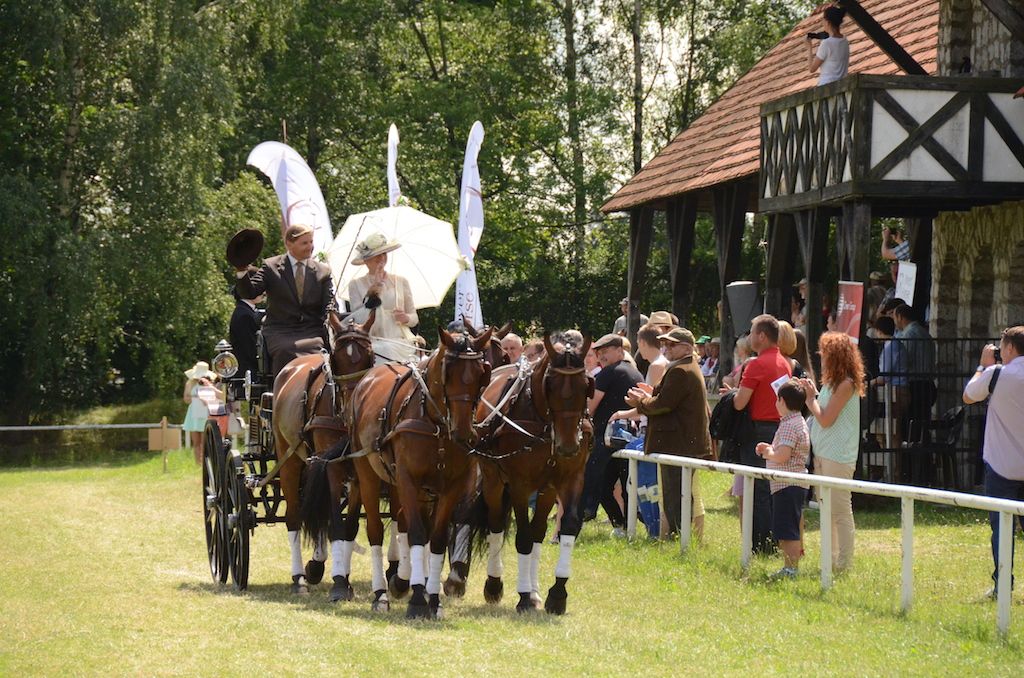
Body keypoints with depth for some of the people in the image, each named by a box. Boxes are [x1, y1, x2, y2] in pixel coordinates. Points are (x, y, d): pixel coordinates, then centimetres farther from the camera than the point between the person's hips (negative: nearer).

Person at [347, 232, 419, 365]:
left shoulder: (401, 282, 13)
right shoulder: (356, 285, 8)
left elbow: (414, 319, 18)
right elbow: (358, 320, -2)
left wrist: (406, 318, -5)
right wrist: (372, 293, -9)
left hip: (402, 342, 2)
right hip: (373, 343, -2)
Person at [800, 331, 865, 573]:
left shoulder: (846, 385, -15)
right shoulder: (831, 383, 14)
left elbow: (826, 419, -18)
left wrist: (811, 397, -6)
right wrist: (810, 396, 7)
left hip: (838, 456, -10)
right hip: (823, 453, 10)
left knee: (840, 510, -5)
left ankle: (844, 564, -2)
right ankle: (831, 559, 22)